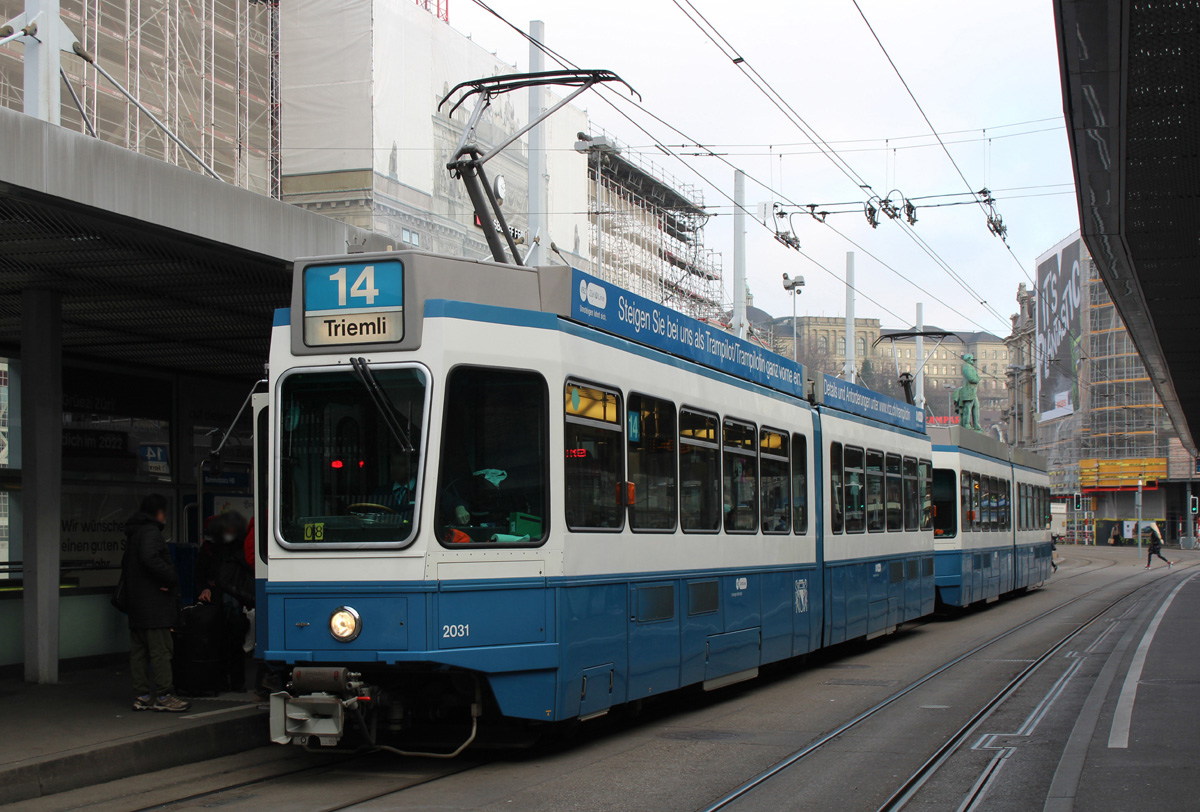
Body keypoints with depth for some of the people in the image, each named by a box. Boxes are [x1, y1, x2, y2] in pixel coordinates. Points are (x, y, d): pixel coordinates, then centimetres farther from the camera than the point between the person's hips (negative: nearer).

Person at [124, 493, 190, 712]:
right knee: (160, 650, -6)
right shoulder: (150, 532, -11)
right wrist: (171, 578, -18)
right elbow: (150, 558, -28)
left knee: (138, 651, 10)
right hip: (154, 605, -10)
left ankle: (141, 696, 14)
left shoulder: (133, 535, 20)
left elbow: (127, 566, 26)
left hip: (136, 604, 10)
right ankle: (164, 696, -5)